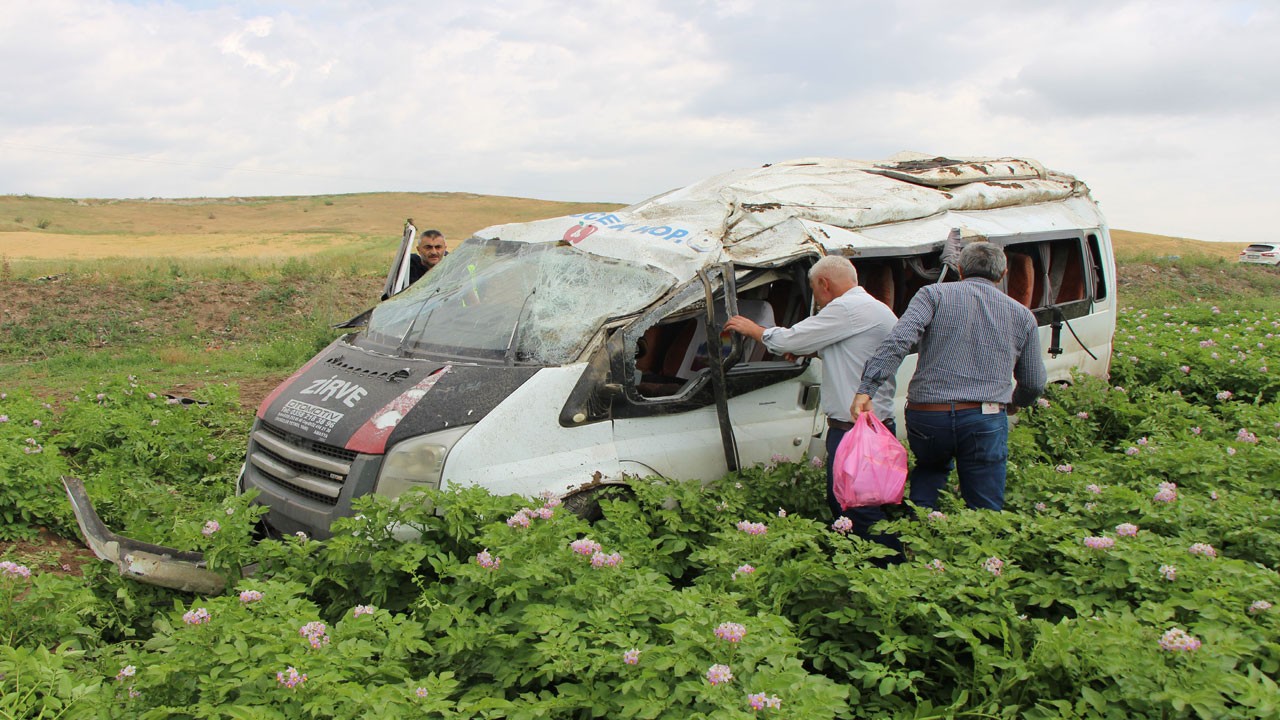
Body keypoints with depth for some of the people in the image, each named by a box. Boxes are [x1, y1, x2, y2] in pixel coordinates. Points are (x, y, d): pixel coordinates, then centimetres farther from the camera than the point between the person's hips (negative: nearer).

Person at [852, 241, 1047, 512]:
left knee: (931, 469, 30)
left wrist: (866, 389, -18)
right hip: (984, 423, 0)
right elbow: (1034, 383, 19)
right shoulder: (1022, 315, 14)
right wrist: (1013, 403, 41)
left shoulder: (934, 294, 7)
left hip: (925, 418, 1)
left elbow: (898, 341, -12)